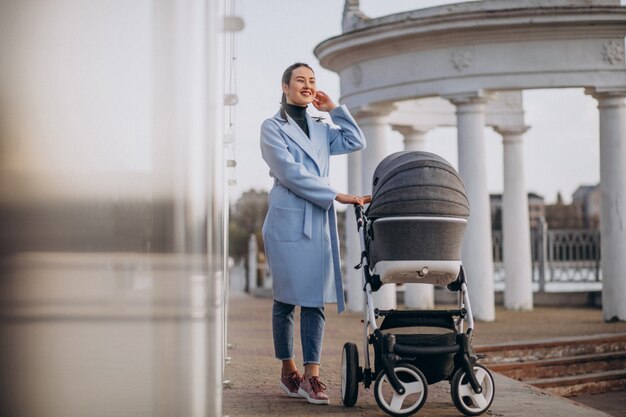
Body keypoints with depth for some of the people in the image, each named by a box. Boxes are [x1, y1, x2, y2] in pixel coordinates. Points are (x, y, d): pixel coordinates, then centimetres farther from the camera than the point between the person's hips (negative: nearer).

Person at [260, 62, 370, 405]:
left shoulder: (321, 130, 20)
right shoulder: (272, 128, 1)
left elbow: (356, 142, 18)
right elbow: (290, 173, -10)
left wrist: (333, 108, 14)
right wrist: (338, 196, -16)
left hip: (320, 222, 5)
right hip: (287, 221, -4)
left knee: (315, 300, -3)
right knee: (287, 299, 1)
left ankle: (311, 376, -6)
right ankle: (288, 370, 13)